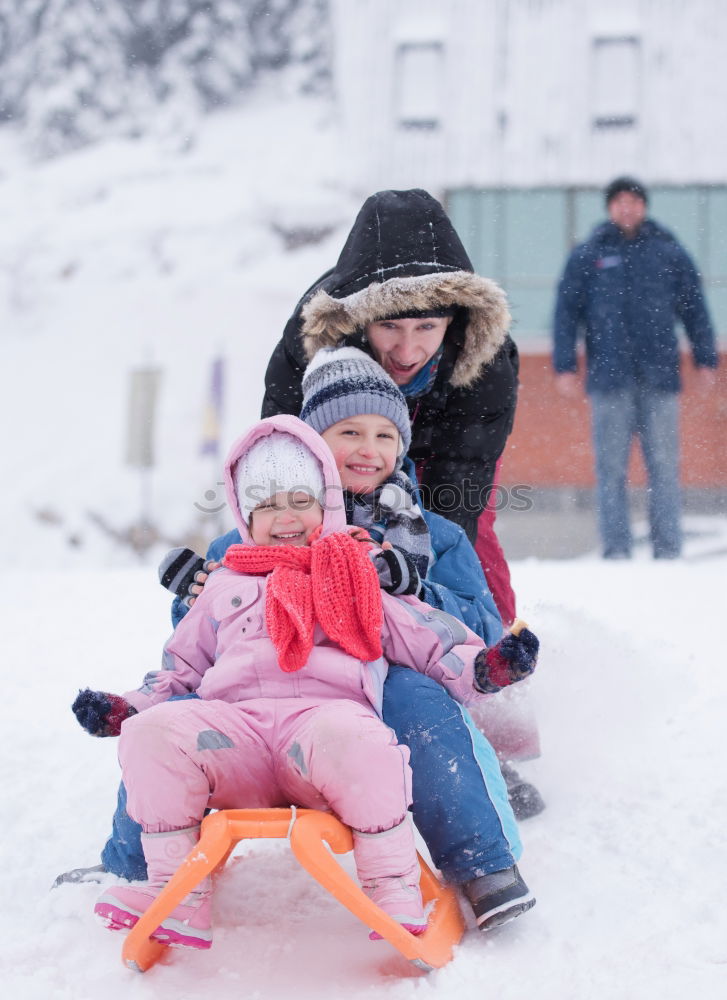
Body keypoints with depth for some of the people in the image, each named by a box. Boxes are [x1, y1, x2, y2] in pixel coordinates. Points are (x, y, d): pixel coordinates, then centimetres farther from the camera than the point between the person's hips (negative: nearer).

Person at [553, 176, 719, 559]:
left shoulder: (669, 252, 9)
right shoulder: (587, 256, 6)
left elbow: (695, 308, 11)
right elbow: (566, 312, 6)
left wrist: (705, 362, 7)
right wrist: (564, 366, -1)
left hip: (660, 375, 1)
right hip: (609, 377, -1)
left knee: (664, 465, 1)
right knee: (611, 467, 0)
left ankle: (668, 550, 5)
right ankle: (616, 550, 4)